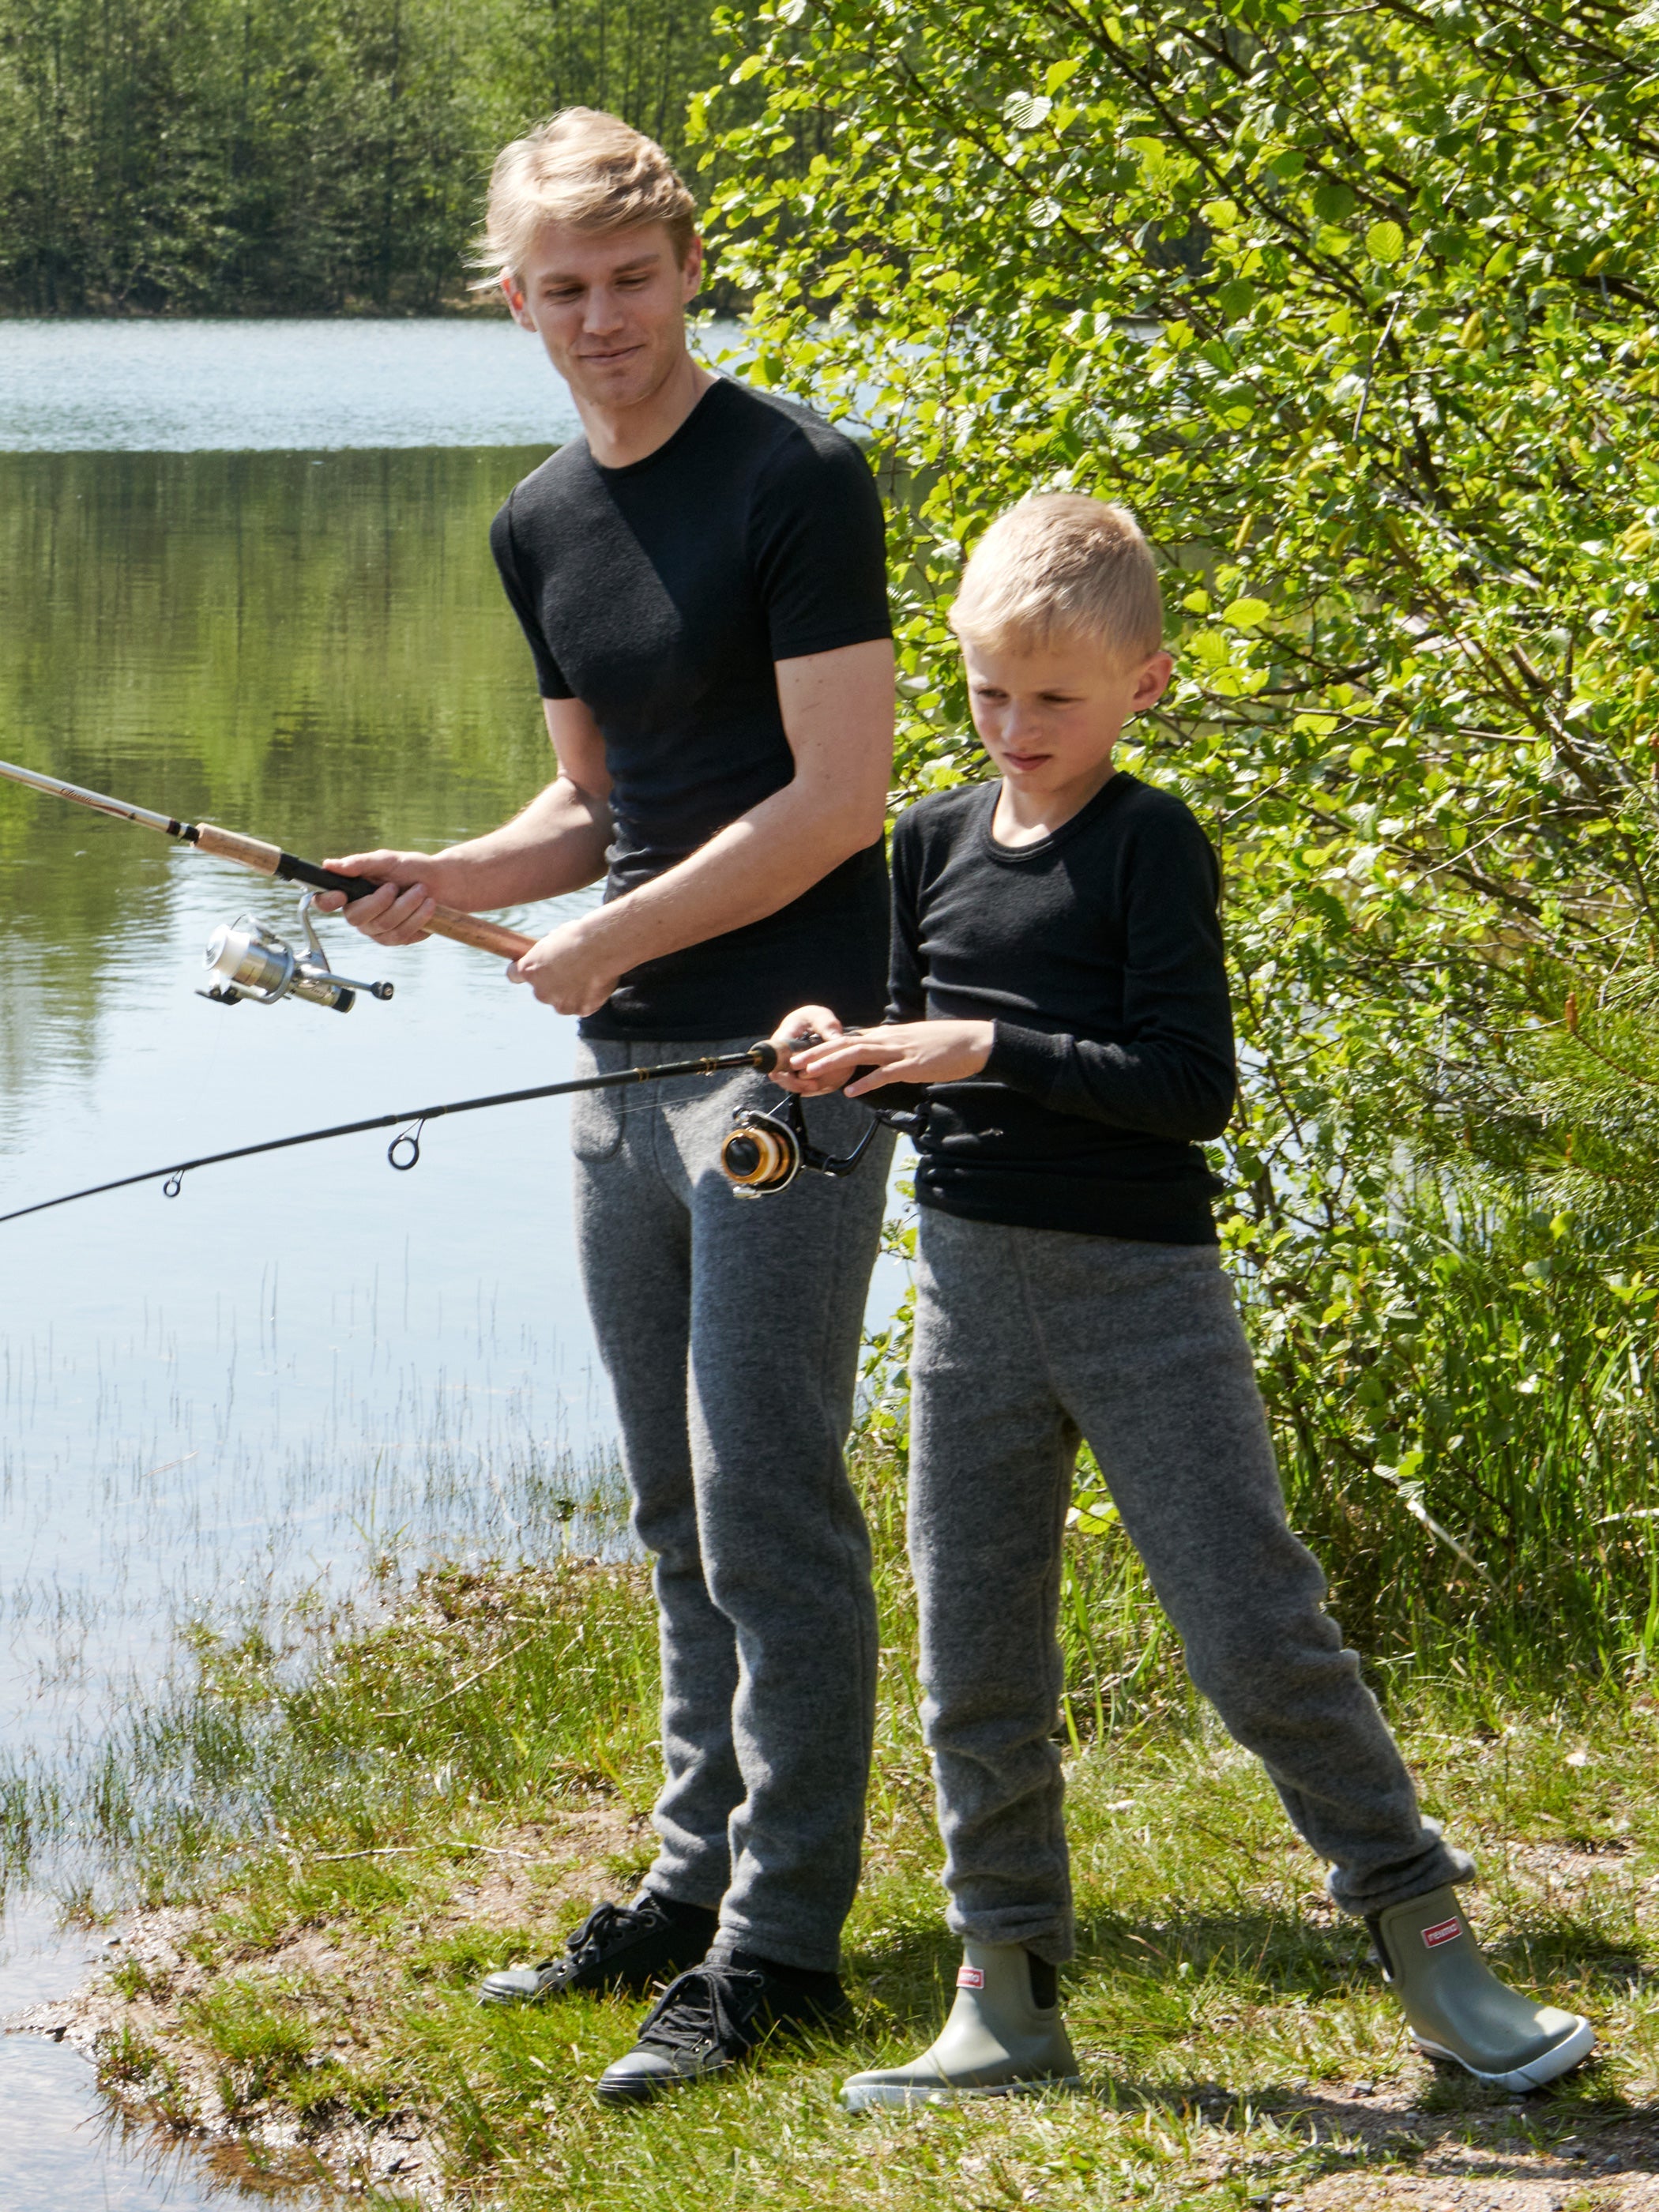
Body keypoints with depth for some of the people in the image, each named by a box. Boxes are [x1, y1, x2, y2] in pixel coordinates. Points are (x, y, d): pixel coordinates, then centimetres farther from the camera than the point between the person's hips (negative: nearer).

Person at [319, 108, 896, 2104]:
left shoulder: (795, 477, -11)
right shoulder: (540, 525, 13)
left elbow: (840, 795, -15)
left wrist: (616, 940, -12)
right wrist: (457, 879, 3)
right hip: (624, 1065, 8)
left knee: (769, 1505, -6)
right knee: (678, 1513, 15)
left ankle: (780, 1941, -1)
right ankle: (693, 1876, 25)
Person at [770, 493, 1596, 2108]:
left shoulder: (1153, 845, -8)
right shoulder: (934, 842, 9)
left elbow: (1193, 1089, -16)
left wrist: (994, 1049, -23)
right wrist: (843, 1057, -4)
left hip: (1143, 1286, -5)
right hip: (971, 1281, 5)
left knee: (1257, 1627, -6)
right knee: (974, 1657, 7)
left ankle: (1430, 1951, 6)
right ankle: (1005, 1997, 16)